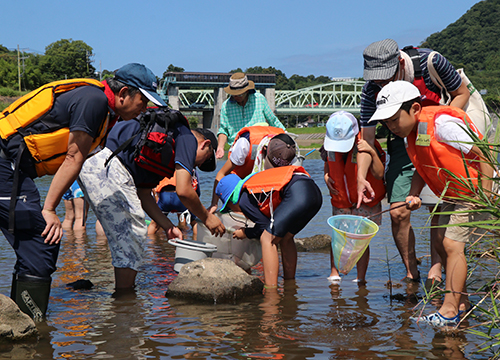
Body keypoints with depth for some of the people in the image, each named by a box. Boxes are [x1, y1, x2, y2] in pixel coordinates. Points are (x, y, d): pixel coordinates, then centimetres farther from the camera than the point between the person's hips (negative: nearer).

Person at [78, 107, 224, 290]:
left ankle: (123, 293, 27)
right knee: (133, 238, -1)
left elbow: (143, 195, 27)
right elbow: (183, 191, -8)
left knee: (124, 240, 20)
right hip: (108, 171, -10)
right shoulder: (188, 139, 3)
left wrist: (168, 226, 24)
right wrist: (207, 218, 8)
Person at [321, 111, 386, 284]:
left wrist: (373, 153, -43)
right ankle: (334, 273, 9)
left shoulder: (363, 146, -23)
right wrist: (326, 176, -6)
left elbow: (379, 174, -30)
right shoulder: (329, 145, -8)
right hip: (340, 200, 3)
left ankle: (361, 278, 10)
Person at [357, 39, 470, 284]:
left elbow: (462, 94, -9)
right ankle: (411, 272, 11)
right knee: (398, 212, -6)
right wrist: (360, 177, -25)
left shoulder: (431, 62, -25)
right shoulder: (372, 89, -18)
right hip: (403, 142, 2)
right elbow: (367, 138, -12)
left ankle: (436, 270, 4)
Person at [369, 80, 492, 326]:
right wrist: (413, 195, -7)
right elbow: (422, 168, 11)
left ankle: (449, 311, -10)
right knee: (442, 243, 9)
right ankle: (461, 303, 21)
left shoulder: (443, 124, -28)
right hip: (452, 195, 9)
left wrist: (485, 198, -23)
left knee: (452, 244, -14)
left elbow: (484, 156, -23)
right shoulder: (411, 132, -1)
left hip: (474, 191, -9)